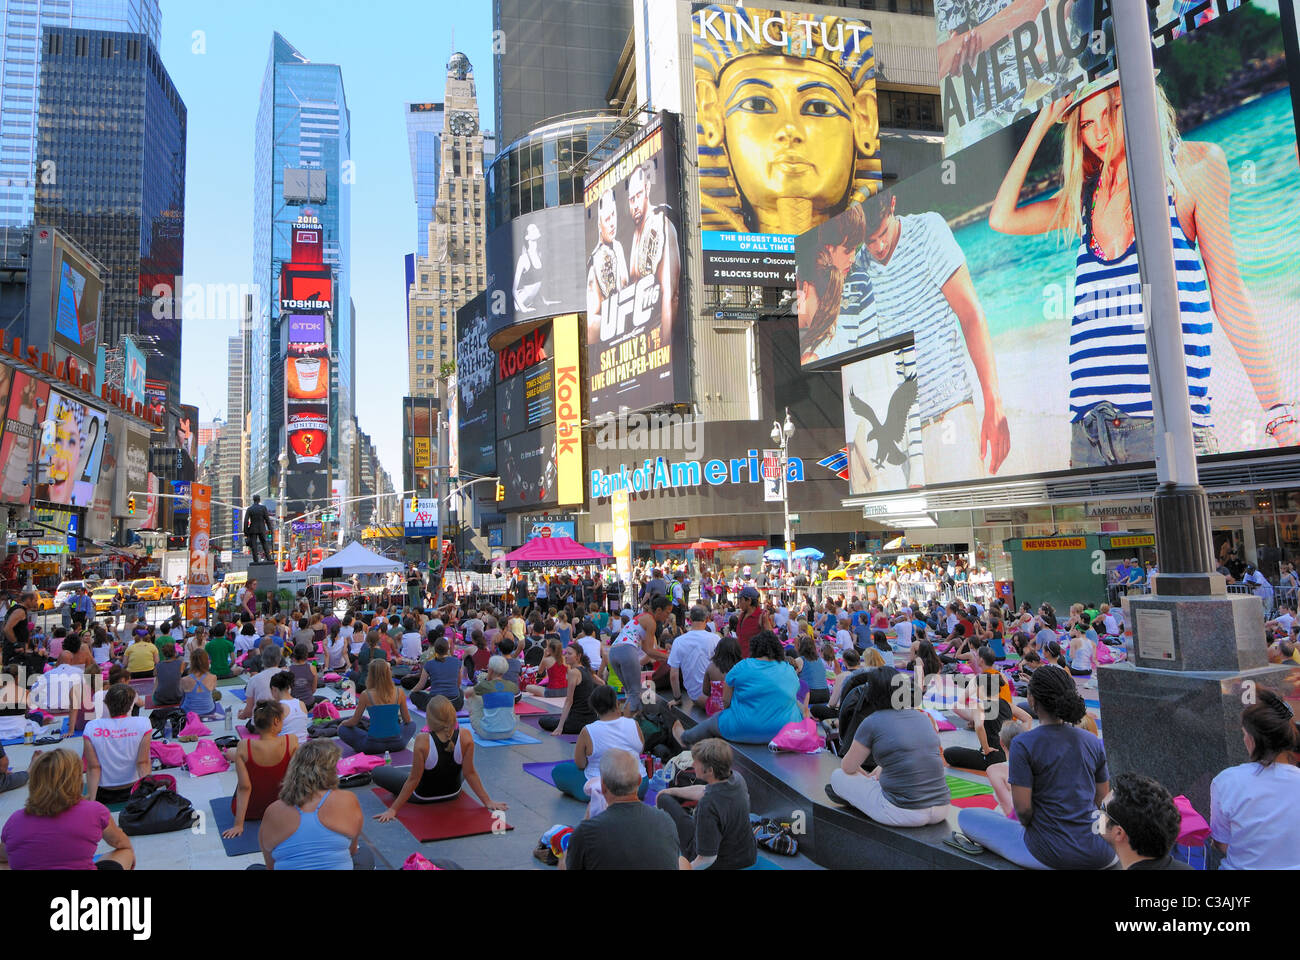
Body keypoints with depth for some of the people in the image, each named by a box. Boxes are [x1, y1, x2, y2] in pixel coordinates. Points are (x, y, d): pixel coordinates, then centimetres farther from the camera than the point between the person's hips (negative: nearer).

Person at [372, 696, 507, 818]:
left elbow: (413, 780, -25)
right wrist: (488, 801, -7)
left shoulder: (422, 741, -33)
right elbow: (470, 773, -18)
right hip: (453, 793, 3)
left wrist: (393, 809, -15)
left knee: (378, 772, 11)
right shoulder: (465, 738, -27)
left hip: (423, 796, -3)